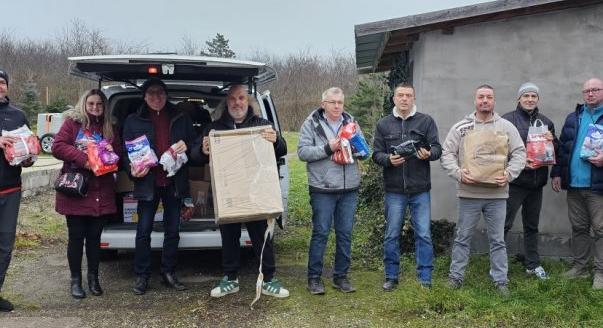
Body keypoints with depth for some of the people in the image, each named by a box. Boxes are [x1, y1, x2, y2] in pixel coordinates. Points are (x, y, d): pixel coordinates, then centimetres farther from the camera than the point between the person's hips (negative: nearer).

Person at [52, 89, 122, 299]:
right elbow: (57, 146, -11)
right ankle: (75, 280, 17)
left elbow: (118, 154, 14)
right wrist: (82, 158, -21)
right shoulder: (72, 123, 0)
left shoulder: (109, 129, 13)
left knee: (94, 236, 10)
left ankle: (93, 278, 23)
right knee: (76, 236, 4)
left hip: (101, 192, 3)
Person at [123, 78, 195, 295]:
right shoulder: (133, 121, 5)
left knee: (172, 231, 8)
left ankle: (169, 273, 21)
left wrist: (186, 147, -10)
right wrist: (132, 169, -13)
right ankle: (141, 276, 12)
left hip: (174, 182, 2)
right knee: (143, 231, 0)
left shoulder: (181, 119, 9)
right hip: (147, 183, -2)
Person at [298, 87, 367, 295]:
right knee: (320, 233, 1)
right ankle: (314, 277, 13)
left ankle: (341, 276, 21)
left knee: (345, 234, 9)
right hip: (323, 188, -4)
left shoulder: (350, 122, 11)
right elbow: (302, 152, -9)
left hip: (349, 189, 4)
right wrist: (327, 148, -18)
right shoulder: (311, 123, -1)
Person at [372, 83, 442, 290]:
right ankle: (391, 277, 21)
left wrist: (429, 154, -22)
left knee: (423, 235, 3)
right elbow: (376, 154, 5)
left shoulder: (426, 121, 4)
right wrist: (388, 159, -17)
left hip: (420, 189, -1)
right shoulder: (383, 124, 7)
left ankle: (425, 279, 14)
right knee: (391, 235, 8)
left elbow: (437, 148, 1)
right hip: (394, 190, 1)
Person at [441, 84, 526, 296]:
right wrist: (458, 172, -15)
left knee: (498, 240, 8)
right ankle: (456, 276, 21)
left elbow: (519, 153, 3)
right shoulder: (460, 127, 3)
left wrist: (509, 173, -13)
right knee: (462, 238, 9)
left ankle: (500, 280, 18)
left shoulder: (506, 127, 4)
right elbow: (447, 154, 1)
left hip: (497, 193, 1)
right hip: (468, 193, 0)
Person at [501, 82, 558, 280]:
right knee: (504, 224, -3)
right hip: (514, 181, -6)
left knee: (532, 226, 15)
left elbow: (557, 150, 17)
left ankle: (533, 264, 26)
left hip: (537, 182, 6)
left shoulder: (546, 122, 13)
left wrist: (552, 140, -4)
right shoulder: (508, 120, -5)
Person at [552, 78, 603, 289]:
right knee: (578, 227, 13)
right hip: (574, 184, 5)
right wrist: (557, 173, 9)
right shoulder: (573, 118, 15)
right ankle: (579, 267, 23)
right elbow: (562, 147, 15)